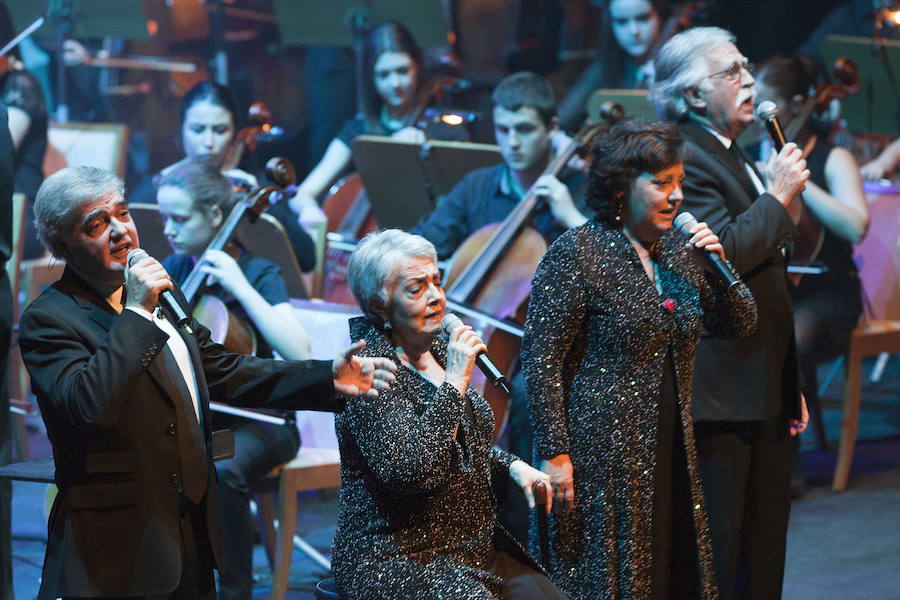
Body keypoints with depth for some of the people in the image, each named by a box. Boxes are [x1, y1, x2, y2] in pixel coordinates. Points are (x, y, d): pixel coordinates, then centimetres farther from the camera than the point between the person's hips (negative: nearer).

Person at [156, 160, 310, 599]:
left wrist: (240, 287, -26)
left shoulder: (258, 275, -9)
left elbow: (298, 353, -25)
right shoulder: (174, 270, 6)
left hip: (255, 421, -5)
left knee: (220, 471, -37)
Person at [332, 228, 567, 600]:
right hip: (398, 560, -8)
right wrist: (454, 383, -24)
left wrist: (512, 466, 8)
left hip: (475, 542, 8)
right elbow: (408, 471, -27)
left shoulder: (436, 351, 11)